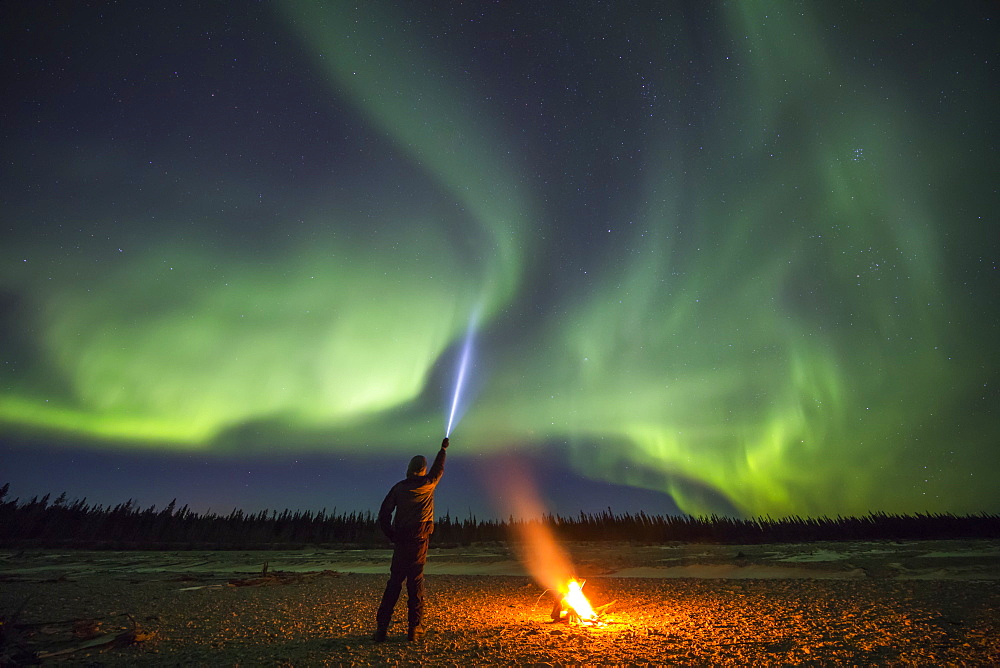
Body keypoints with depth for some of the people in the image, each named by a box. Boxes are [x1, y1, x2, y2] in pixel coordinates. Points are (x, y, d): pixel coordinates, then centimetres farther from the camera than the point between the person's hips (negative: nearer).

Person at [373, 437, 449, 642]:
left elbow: (384, 514, 0)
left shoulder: (398, 488, 2)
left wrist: (392, 536, 10)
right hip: (419, 540, -2)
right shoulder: (428, 484, -1)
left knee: (394, 581, 9)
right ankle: (414, 629, 6)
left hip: (401, 540, 2)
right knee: (415, 582, 3)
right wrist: (443, 449, 33)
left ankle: (381, 627, 9)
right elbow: (439, 469, 19)